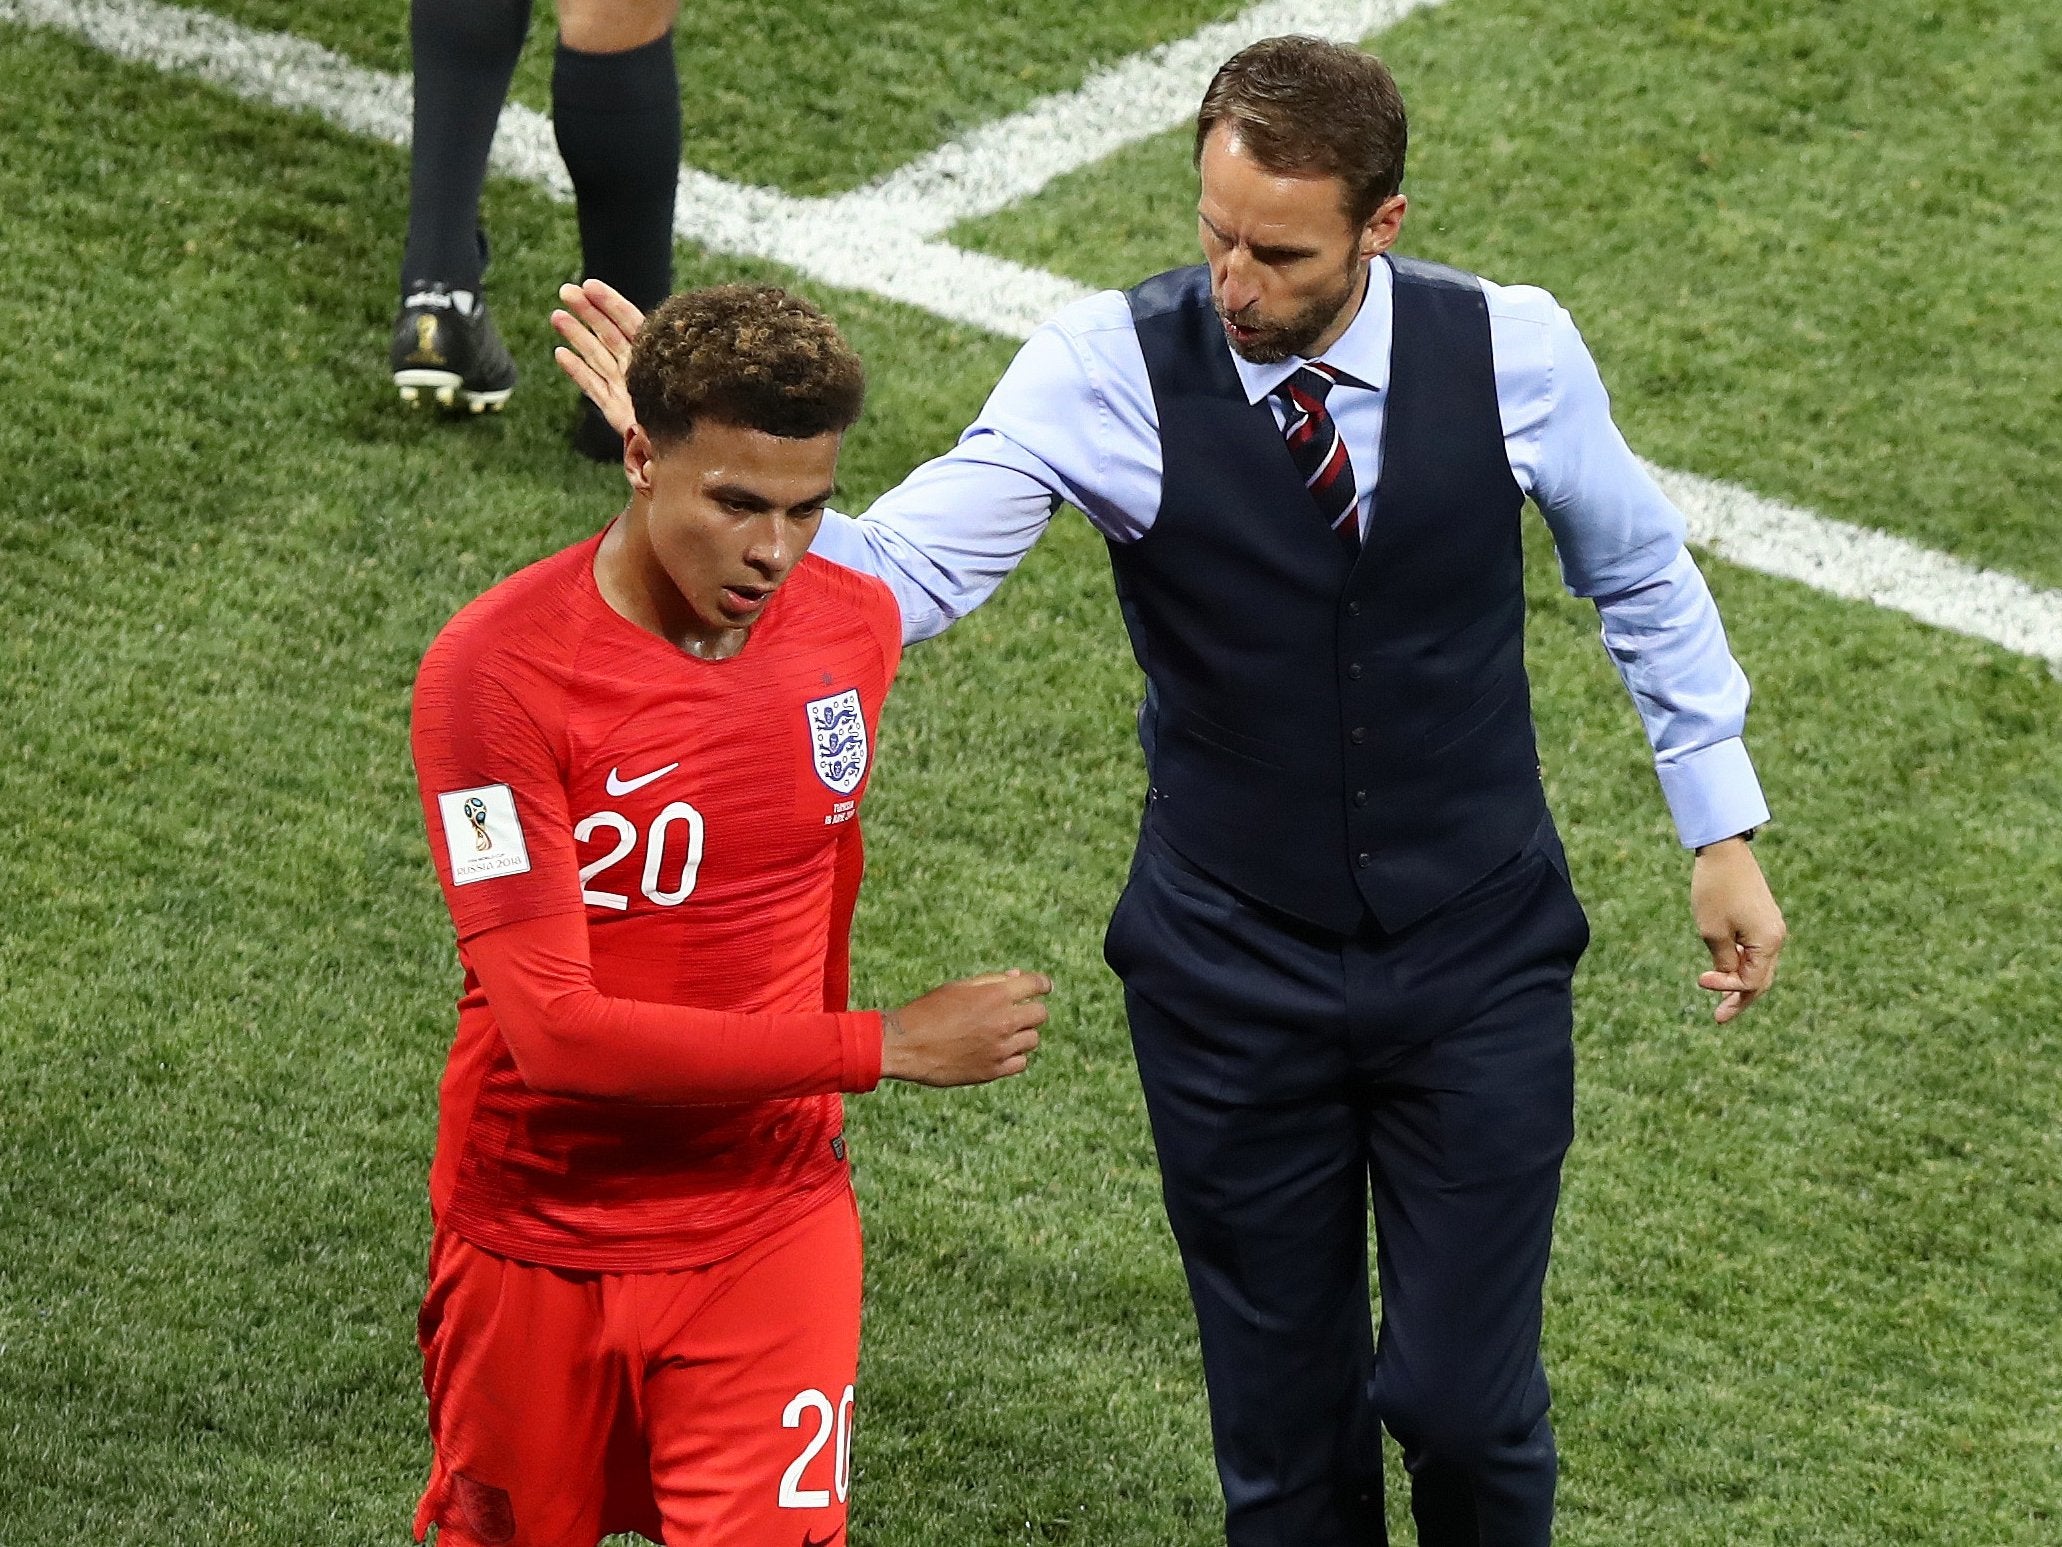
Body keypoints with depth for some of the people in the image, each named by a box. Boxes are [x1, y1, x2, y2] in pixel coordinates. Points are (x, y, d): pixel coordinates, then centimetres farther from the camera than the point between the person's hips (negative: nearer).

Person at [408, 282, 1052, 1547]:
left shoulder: (856, 627, -5)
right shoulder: (495, 671, -21)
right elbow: (555, 1026, -27)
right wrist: (888, 1048, -24)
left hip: (771, 1232, 2)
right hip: (539, 1244, -2)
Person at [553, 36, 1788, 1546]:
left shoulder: (1512, 348, -13)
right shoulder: (1110, 368, -17)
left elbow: (1643, 573, 5)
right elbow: (904, 577, -24)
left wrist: (1724, 827, 7)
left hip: (1478, 969, 0)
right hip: (1232, 982, 0)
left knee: (1466, 1404, 4)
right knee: (1284, 1425, 12)